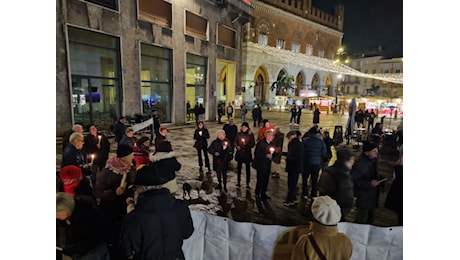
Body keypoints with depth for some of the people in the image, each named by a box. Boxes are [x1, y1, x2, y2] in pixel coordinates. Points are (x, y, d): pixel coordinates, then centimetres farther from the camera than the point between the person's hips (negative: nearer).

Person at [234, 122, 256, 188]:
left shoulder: (250, 135, -6)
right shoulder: (239, 134, 0)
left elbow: (253, 144, -4)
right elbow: (235, 142, 9)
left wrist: (246, 144, -20)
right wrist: (237, 146, -10)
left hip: (247, 154, -2)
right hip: (239, 153, 2)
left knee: (248, 168, 4)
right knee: (239, 168, 10)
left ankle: (247, 183, 16)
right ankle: (238, 182, 25)